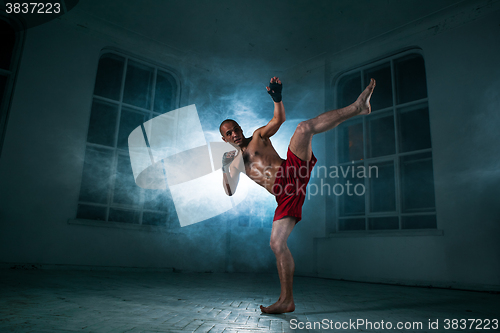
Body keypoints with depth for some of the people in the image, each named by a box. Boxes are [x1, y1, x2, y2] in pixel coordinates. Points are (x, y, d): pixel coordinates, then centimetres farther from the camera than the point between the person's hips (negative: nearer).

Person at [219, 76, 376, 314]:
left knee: (303, 128, -23)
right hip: (284, 195, 2)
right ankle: (286, 299, 4)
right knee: (277, 243, -6)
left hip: (294, 171, -2)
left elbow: (279, 119, 2)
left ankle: (357, 107, -26)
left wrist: (277, 99, -16)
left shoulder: (258, 136, 18)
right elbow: (230, 191, 14)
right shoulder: (235, 161, 24)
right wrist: (225, 169, 2)